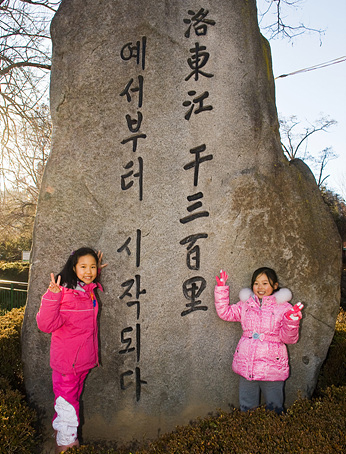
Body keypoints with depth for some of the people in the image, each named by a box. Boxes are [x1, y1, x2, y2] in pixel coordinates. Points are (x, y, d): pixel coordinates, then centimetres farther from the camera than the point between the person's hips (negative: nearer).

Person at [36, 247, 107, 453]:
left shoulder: (90, 289, 0)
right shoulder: (64, 292, -22)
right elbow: (46, 324, -27)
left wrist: (97, 272, 9)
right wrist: (52, 296, -40)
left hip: (84, 358, 7)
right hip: (67, 359, -7)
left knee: (74, 396, 24)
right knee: (67, 402, 8)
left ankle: (59, 427, 47)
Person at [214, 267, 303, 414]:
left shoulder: (283, 308, -4)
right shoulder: (245, 305, 6)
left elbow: (289, 338, -6)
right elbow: (224, 312, 7)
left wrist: (292, 321, -26)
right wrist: (221, 288, -1)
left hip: (272, 367, -3)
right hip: (246, 365, 3)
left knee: (274, 408, 13)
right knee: (246, 408, 18)